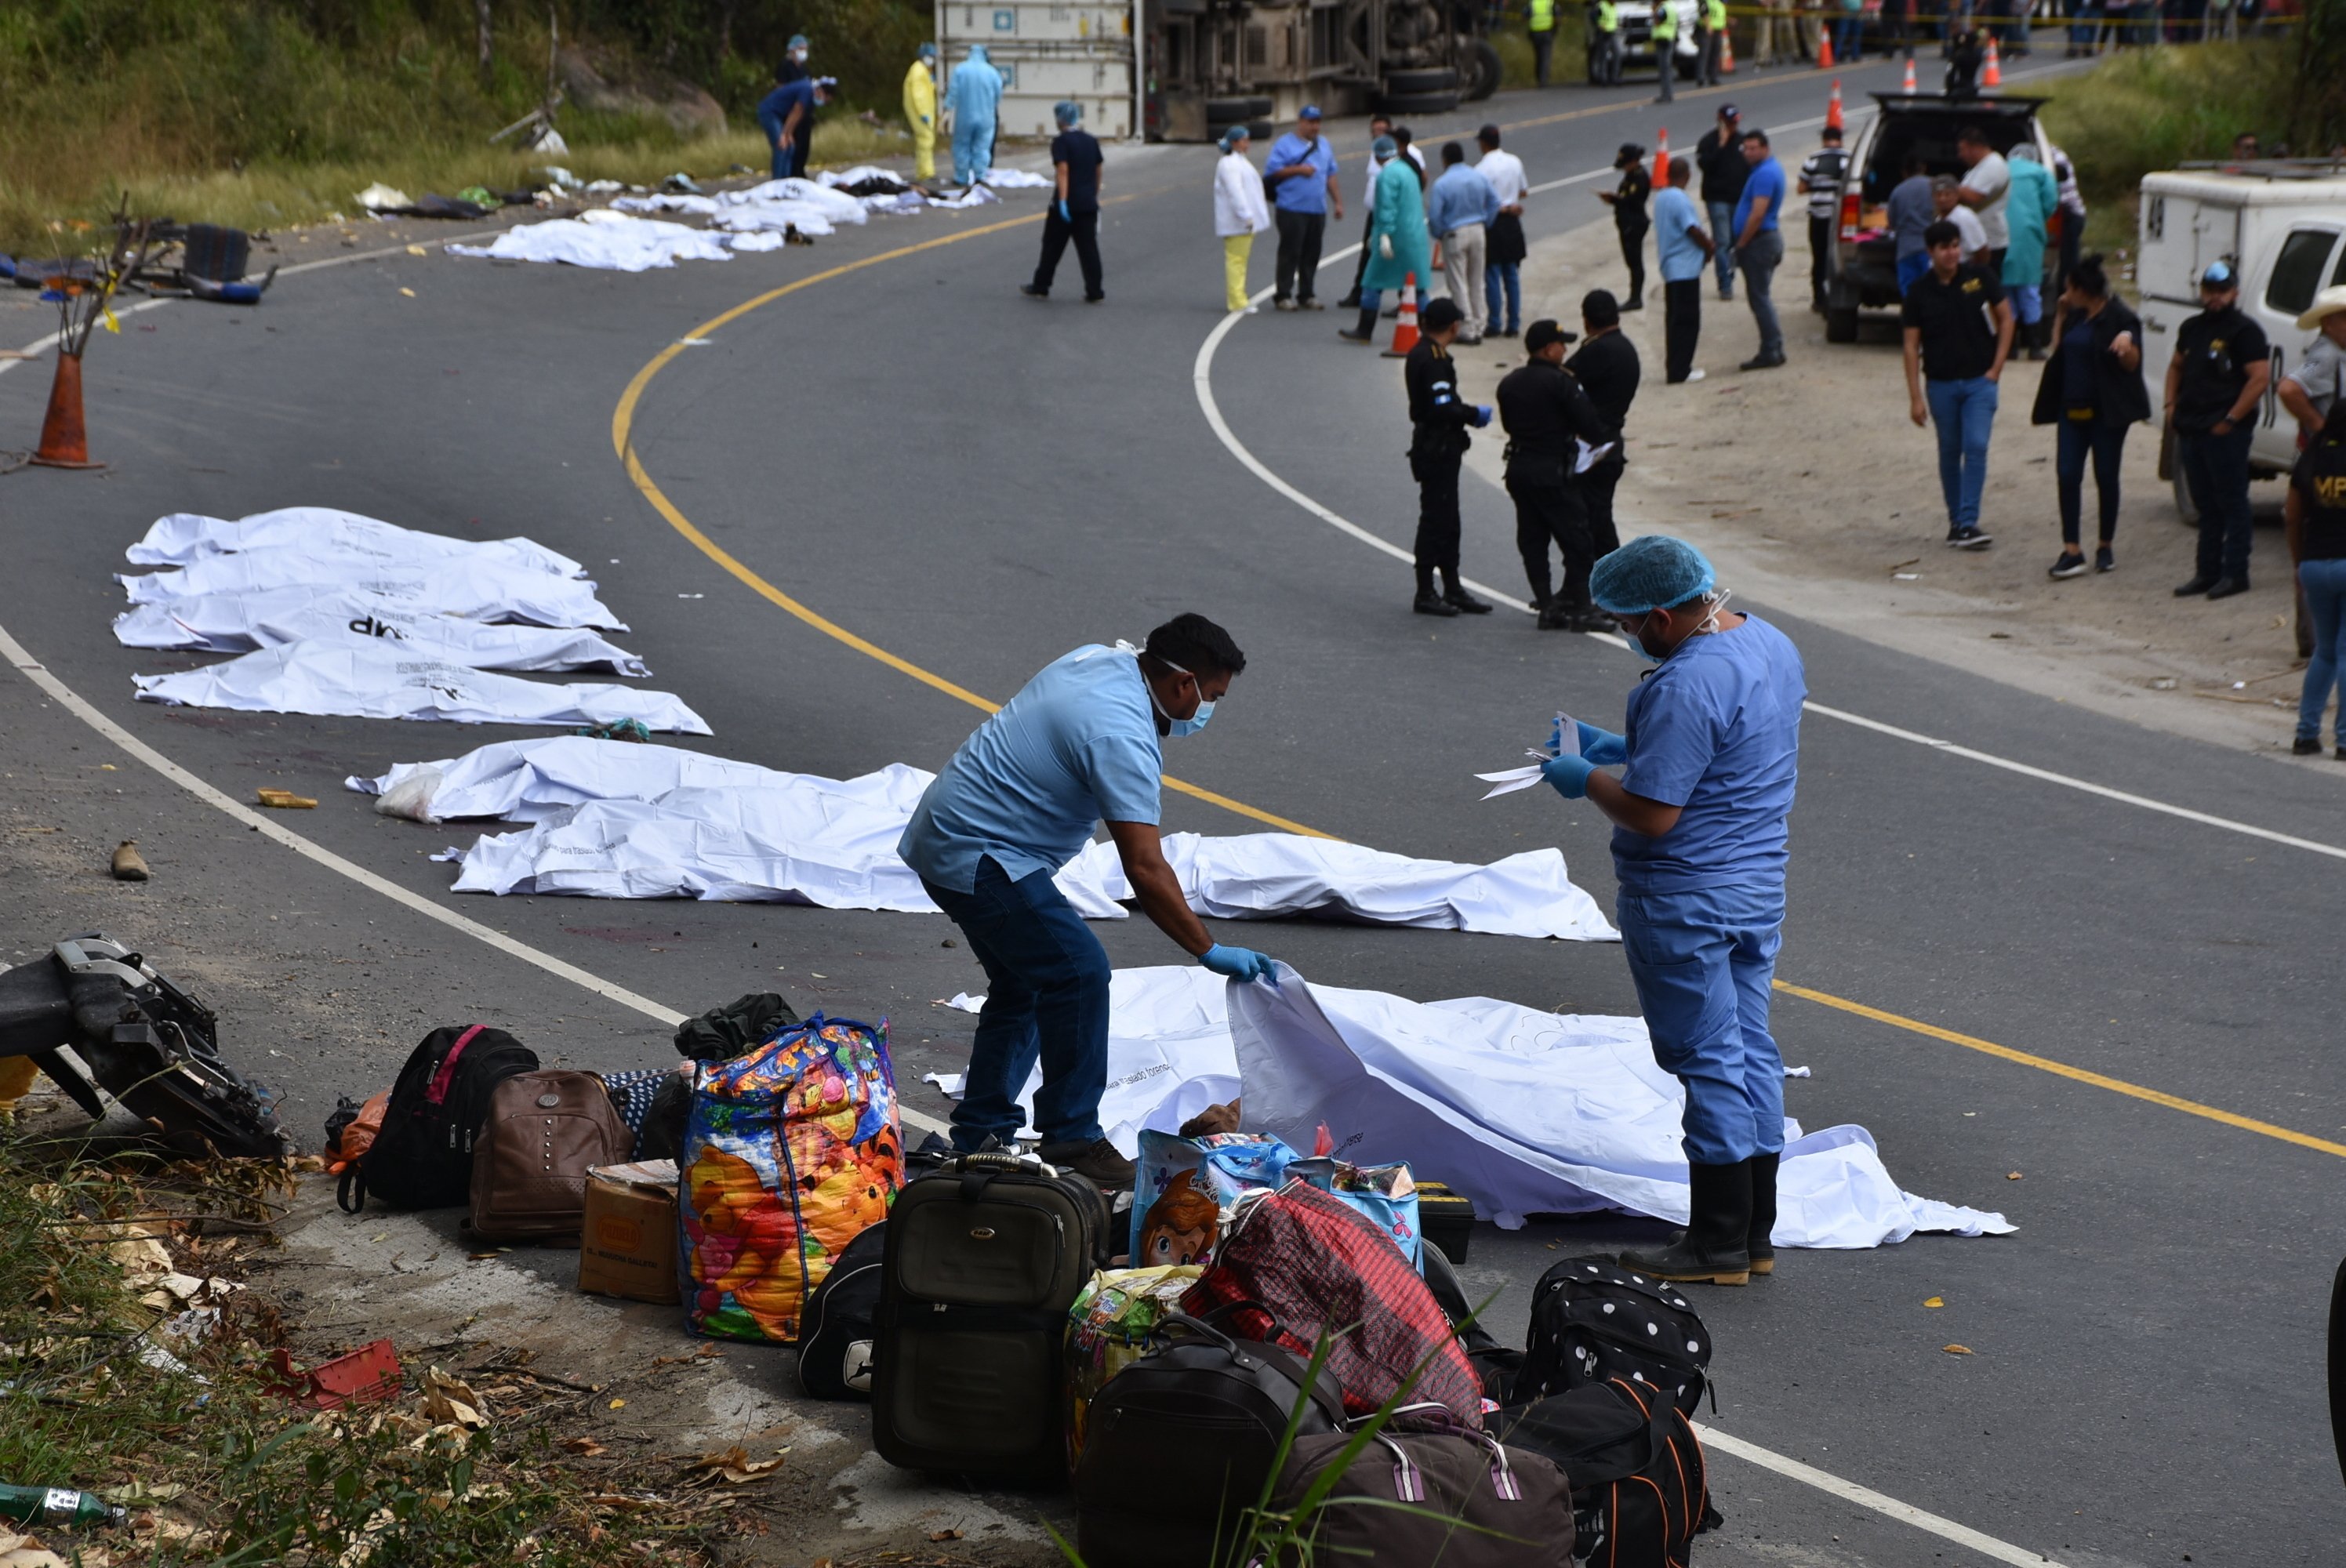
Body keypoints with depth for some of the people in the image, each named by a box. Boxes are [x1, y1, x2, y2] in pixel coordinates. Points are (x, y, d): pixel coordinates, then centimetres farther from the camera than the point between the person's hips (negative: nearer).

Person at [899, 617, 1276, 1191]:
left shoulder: (1101, 659, 4)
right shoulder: (1122, 737, -24)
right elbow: (1145, 871, -27)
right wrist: (1210, 952, -21)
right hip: (977, 858, -11)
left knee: (1023, 983, 19)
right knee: (1078, 972, -15)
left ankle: (981, 1133, 23)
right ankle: (1070, 1140, -10)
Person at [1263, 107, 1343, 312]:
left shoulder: (1324, 145, 18)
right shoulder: (1285, 144, -2)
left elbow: (1331, 176, 21)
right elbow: (1272, 171, -10)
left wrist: (1338, 202, 17)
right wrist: (1298, 170, -16)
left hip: (1317, 210, 6)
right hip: (1292, 209, -6)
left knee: (1312, 255, 8)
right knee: (1290, 253, -6)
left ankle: (1307, 295, 16)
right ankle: (1283, 295, -2)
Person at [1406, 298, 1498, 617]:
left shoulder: (1422, 354, 12)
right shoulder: (1433, 360, -20)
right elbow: (1443, 409, -25)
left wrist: (1466, 412, 9)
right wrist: (1475, 415, -12)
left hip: (1439, 449, 11)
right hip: (1437, 448, -11)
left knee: (1447, 521, 15)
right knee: (1436, 520, -4)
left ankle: (1453, 589, 22)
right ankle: (1425, 594, 1)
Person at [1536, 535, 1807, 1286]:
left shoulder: (1684, 687, -26)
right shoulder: (1773, 645, 5)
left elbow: (1653, 814, -25)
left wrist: (1588, 780, -8)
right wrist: (1624, 749, 15)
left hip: (1687, 900, -9)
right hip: (1759, 882, 9)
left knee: (1707, 1061, 0)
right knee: (1751, 1052, 14)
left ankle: (1719, 1242, 10)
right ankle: (1755, 1232, 23)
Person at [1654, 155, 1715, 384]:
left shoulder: (1661, 199, 10)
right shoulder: (1681, 200, -18)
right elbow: (1693, 231, -19)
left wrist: (1704, 242, 13)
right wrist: (1709, 247, 0)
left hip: (1670, 268, 9)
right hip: (1686, 268, -9)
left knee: (1675, 319, 13)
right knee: (1687, 321, -4)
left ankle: (1674, 368, 16)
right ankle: (1680, 371, -4)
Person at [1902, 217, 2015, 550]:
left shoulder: (1980, 278, -3)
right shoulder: (1920, 292, -3)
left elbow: (2005, 318, 6)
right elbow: (1912, 345, -1)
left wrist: (1996, 367, -2)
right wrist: (1915, 397, -5)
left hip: (1980, 381, -1)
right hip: (1941, 384, 1)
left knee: (1976, 448, -12)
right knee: (1950, 453, 9)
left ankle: (1968, 523, -14)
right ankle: (1955, 520, 22)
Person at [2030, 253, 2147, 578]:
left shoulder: (2120, 318, -10)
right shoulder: (2076, 316, 11)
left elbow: (2132, 365, -11)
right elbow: (2058, 350, 20)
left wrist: (2127, 344, -32)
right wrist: (2060, 315, 12)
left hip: (2107, 411, -6)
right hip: (2073, 408, 6)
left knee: (2106, 477, 4)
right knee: (2067, 476, -3)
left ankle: (2105, 547, 16)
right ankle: (2072, 551, -4)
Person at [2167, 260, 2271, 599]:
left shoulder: (2245, 330, -8)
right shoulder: (2191, 328, 15)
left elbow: (2261, 378, -15)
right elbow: (2176, 366, 29)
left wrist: (2231, 420, -16)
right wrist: (2171, 404, 12)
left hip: (2225, 432, -8)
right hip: (2190, 429, 8)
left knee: (2232, 504, -3)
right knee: (2205, 506, 12)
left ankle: (2235, 574, -1)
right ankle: (2207, 573, 18)